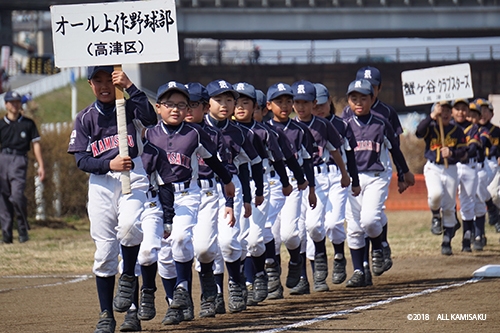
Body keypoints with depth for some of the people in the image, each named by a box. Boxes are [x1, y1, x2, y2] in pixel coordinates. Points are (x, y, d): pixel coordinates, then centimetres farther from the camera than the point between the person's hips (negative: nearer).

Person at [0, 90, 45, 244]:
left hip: (19, 160, -2)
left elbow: (36, 144, 10)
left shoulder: (28, 123, 10)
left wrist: (41, 166, 5)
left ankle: (23, 228, -2)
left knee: (17, 195, -19)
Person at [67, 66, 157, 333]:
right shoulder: (85, 118, 8)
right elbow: (81, 160, 1)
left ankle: (128, 278, -5)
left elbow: (150, 118, -17)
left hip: (134, 177, -2)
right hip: (101, 183, 2)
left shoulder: (129, 107, 5)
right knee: (104, 250, 1)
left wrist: (130, 87, -19)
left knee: (129, 225, -31)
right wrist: (109, 164, -16)